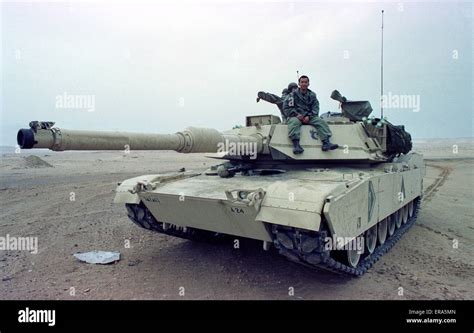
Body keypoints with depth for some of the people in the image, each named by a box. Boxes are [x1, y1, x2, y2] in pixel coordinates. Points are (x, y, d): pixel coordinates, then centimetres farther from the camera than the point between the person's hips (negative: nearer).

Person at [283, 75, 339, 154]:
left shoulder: (312, 95, 16)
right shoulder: (293, 95, 7)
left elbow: (315, 108, 6)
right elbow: (286, 107, -1)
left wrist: (309, 116, -13)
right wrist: (296, 114, -14)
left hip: (309, 117, 3)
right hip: (296, 116, -3)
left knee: (320, 121, -22)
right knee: (294, 122, -37)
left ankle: (326, 142, -35)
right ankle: (296, 144, -52)